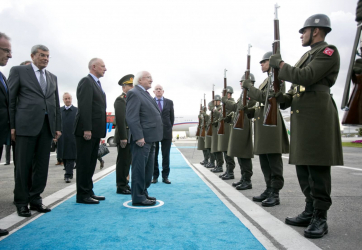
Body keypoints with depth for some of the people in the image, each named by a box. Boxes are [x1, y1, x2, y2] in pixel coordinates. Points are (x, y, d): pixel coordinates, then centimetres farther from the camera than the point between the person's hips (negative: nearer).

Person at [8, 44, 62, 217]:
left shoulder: (52, 78, 18)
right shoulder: (18, 71, 5)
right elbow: (10, 100, 0)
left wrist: (58, 127, 9)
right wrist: (12, 126, -6)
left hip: (47, 126, 4)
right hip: (26, 125, -4)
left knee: (42, 165, 6)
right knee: (23, 165, 2)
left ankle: (35, 199, 18)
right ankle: (21, 202, 14)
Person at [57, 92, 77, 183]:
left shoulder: (77, 110, 2)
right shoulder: (59, 110, 10)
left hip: (72, 138, -3)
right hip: (62, 138, 3)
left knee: (71, 157, -4)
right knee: (64, 157, 11)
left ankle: (68, 175, -3)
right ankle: (69, 174, 24)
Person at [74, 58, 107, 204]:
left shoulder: (96, 83, 19)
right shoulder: (86, 81, -9)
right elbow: (84, 107, -18)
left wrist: (100, 131, 14)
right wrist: (87, 129, -23)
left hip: (95, 131, 9)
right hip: (87, 131, -9)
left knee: (91, 163, 14)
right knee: (84, 163, -1)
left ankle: (89, 192, 23)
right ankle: (82, 195, 8)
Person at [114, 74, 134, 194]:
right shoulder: (120, 100, -10)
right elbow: (120, 120, -18)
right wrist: (123, 137, -21)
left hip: (130, 137, 9)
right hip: (124, 136, -9)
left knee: (127, 161, 13)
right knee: (122, 161, -3)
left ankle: (125, 184, 22)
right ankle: (121, 187, 6)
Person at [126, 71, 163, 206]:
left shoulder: (146, 94, 19)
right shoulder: (134, 93, -11)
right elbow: (131, 118, -19)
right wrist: (139, 137, -24)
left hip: (150, 139, 10)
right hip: (142, 139, -10)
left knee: (148, 168, 16)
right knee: (139, 168, -2)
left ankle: (143, 193, 28)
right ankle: (138, 198, 6)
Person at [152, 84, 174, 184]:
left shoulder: (169, 102, 9)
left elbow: (172, 117, 12)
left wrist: (169, 127, 7)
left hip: (166, 132, 1)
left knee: (166, 156, 4)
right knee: (153, 155, 5)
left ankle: (165, 176, 12)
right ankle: (155, 176, 15)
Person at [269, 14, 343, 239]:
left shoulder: (328, 51, -4)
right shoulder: (306, 56, 24)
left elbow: (305, 77, -18)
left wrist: (280, 64, -6)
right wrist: (284, 98, 5)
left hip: (316, 115, -9)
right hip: (300, 116, 10)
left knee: (317, 167, -7)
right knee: (303, 166, 11)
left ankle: (320, 218, 3)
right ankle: (310, 211, 21)